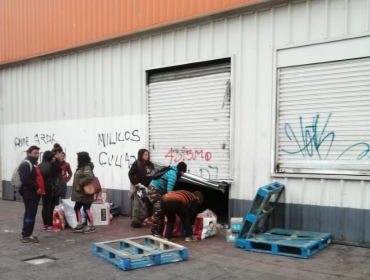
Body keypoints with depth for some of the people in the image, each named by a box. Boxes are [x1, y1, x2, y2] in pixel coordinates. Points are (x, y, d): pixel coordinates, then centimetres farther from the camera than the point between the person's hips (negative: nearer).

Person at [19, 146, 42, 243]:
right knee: (30, 214, -9)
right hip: (29, 194, -10)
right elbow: (25, 180, -24)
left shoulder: (34, 164, 20)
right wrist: (36, 188, -22)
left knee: (29, 214, 14)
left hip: (34, 193, 10)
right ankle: (26, 235, -2)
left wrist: (39, 188, 12)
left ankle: (26, 234, 22)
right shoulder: (25, 164, -13)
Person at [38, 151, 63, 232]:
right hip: (52, 189, -7)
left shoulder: (40, 166, 8)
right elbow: (60, 169, 1)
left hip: (43, 188, 7)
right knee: (50, 207, -4)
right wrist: (55, 161, 6)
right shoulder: (52, 165, -12)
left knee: (45, 206, 12)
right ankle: (50, 226, -2)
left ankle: (45, 225, 20)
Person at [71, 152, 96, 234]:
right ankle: (79, 226, 19)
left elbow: (89, 177, -33)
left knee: (86, 209, -4)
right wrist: (78, 186, 5)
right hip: (80, 193, 10)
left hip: (85, 193, -10)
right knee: (77, 208, 12)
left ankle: (91, 227, 6)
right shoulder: (81, 167, 14)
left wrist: (80, 184, -27)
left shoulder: (86, 167, -16)